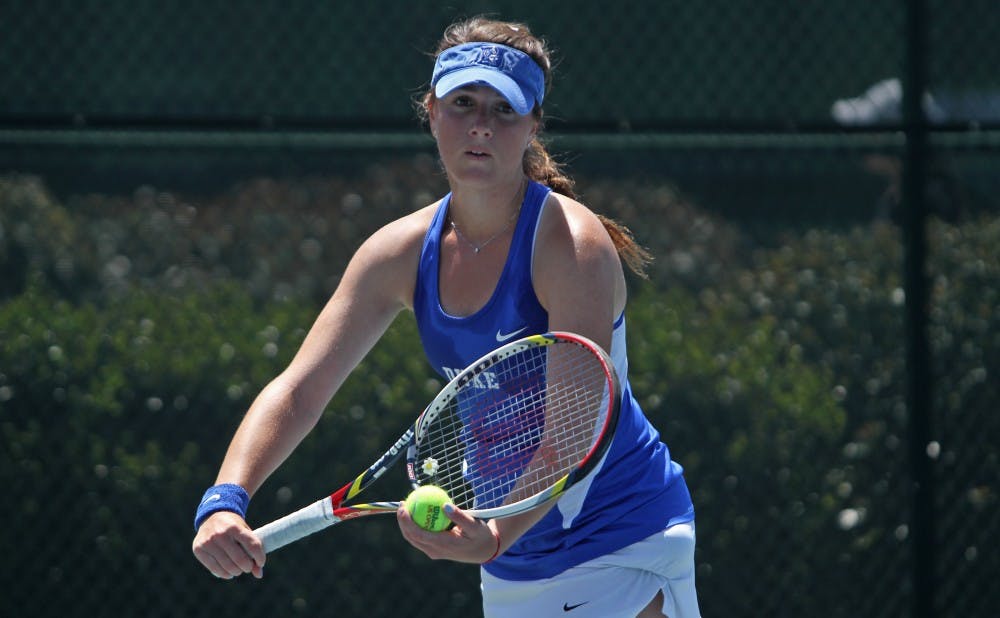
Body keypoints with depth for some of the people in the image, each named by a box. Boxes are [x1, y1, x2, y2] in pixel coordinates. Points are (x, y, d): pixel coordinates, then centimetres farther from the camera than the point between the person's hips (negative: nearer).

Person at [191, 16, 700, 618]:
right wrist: (225, 500, -21)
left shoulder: (574, 246, -20)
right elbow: (297, 390, -3)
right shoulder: (400, 252, -1)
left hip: (624, 550, -6)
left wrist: (498, 536, -45)